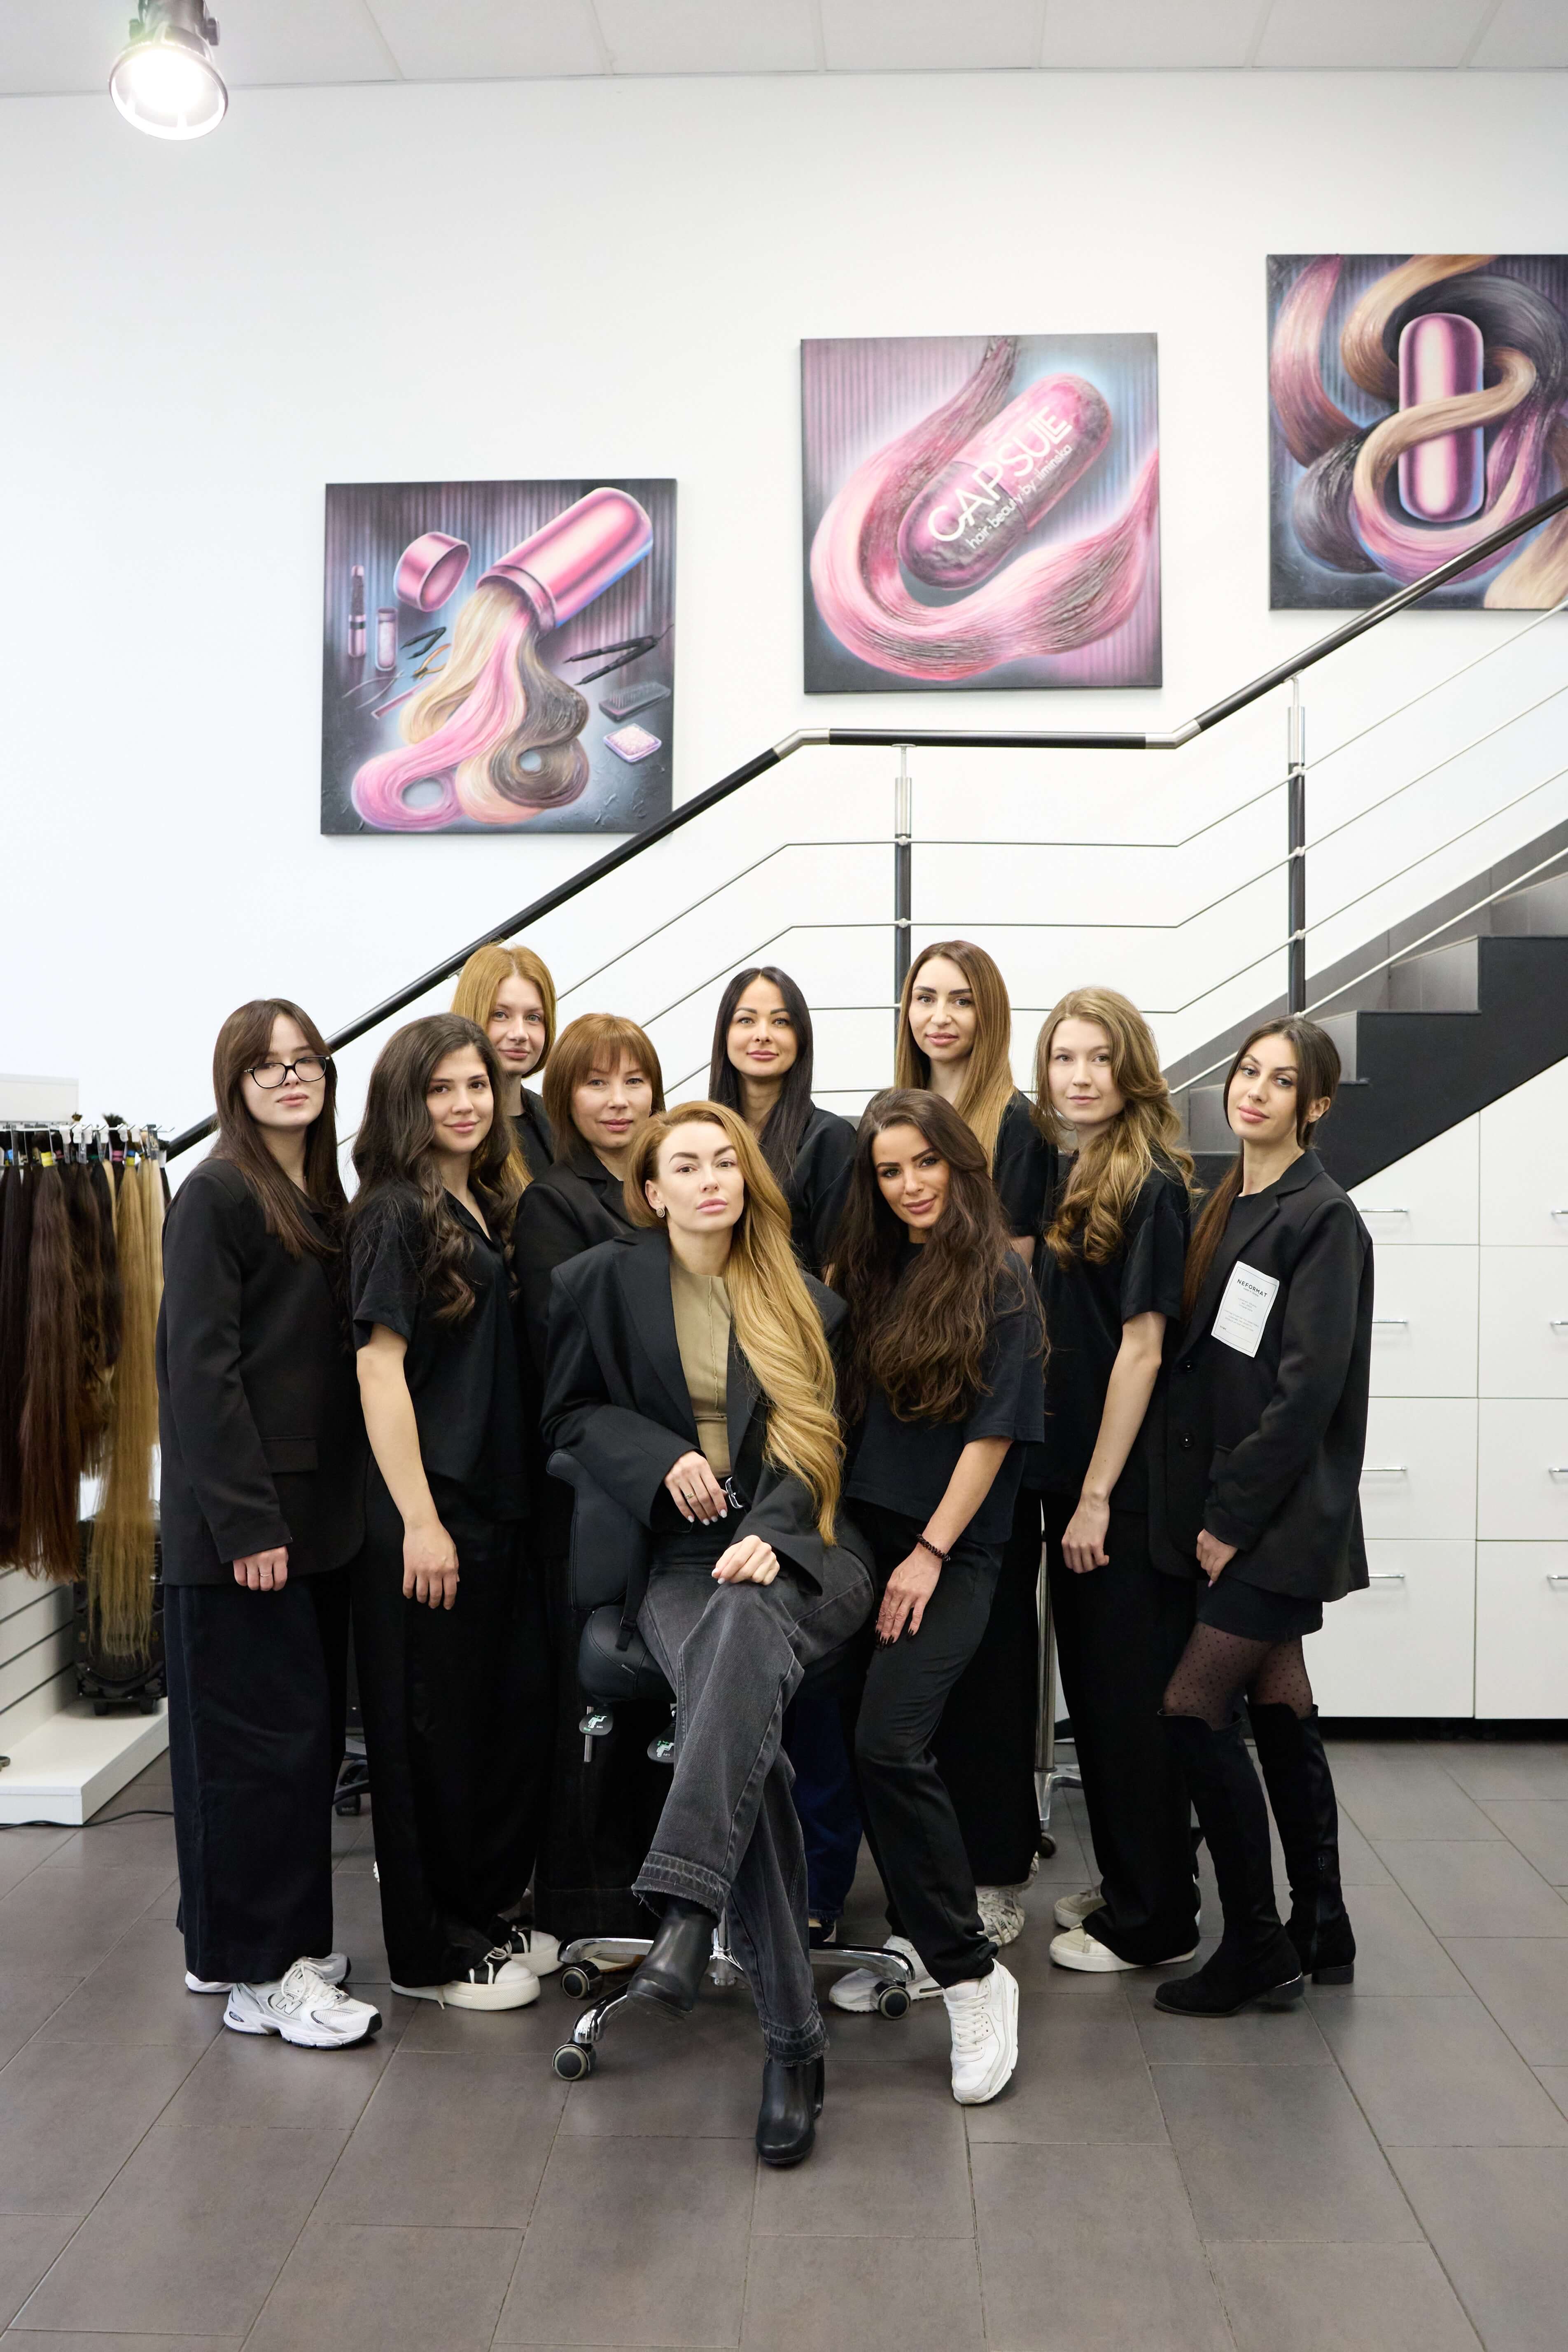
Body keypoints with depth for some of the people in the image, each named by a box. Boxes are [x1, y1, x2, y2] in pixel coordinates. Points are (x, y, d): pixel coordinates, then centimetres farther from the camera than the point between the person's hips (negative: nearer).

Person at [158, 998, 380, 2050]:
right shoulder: (216, 1195, -9)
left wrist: (340, 1499, 9)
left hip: (316, 1511, 8)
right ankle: (258, 1974, 10)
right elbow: (200, 1366, -15)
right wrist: (245, 1520, -18)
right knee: (259, 1738, -2)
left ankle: (232, 1941, 27)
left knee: (310, 1731, 13)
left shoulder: (325, 1200, 15)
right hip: (242, 1520, -8)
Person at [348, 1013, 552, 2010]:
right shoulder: (398, 1212, -11)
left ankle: (487, 1912, 31)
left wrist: (515, 1500, 12)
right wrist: (418, 1521, -18)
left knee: (519, 1712, 14)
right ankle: (433, 1951, 19)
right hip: (426, 1509, -8)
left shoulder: (484, 1208, 12)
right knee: (433, 1730, 4)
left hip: (497, 1505, 8)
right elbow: (379, 1369, -16)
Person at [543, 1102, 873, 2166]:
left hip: (794, 1551, 1)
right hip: (677, 1554, -1)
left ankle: (684, 1913, -49)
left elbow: (819, 1439, 10)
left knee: (745, 1626, -38)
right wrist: (665, 1457, -5)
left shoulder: (800, 1299, 14)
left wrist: (767, 1533, -10)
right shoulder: (604, 1281, 10)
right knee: (736, 1714, -31)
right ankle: (793, 2034, -27)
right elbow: (572, 1412, 13)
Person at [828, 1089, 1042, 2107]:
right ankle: (921, 1942, 25)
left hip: (953, 1548, -6)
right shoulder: (872, 1272, 11)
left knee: (891, 1744, -17)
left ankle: (972, 1975, -6)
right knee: (878, 1746, 9)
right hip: (868, 1533, 6)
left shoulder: (997, 1276, -6)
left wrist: (931, 1551, -12)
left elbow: (995, 1430, -10)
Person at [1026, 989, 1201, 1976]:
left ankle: (1154, 1921, 15)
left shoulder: (1149, 1185, -12)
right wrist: (1070, 1488, 10)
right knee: (1094, 1687, 16)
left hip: (1129, 1488, -8)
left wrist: (1097, 1496, -16)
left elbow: (1142, 1348, -16)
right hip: (1072, 1481, 8)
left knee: (1132, 1696, 1)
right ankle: (1128, 1883, 32)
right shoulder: (1061, 1180, 11)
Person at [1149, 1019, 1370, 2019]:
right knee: (1280, 1709, 13)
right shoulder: (1228, 1206, 11)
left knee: (1194, 1706, -8)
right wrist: (1213, 1509, 6)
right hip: (1234, 1509, 8)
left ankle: (1257, 1950, 6)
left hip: (1282, 1515, -8)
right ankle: (1321, 1936, 26)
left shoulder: (1322, 1218, -12)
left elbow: (1310, 1388, -18)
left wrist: (1234, 1514, -16)